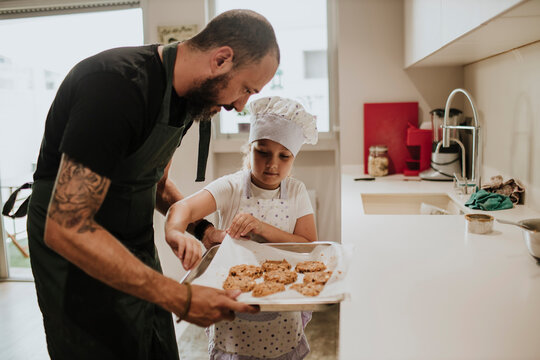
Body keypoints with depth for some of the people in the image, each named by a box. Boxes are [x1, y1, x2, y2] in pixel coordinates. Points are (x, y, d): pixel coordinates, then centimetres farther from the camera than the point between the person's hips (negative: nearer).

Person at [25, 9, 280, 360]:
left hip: (138, 252, 8)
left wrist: (208, 232, -1)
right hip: (80, 261, -7)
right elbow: (66, 229, -31)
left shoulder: (184, 94, -1)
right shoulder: (117, 85, -29)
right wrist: (181, 298, -31)